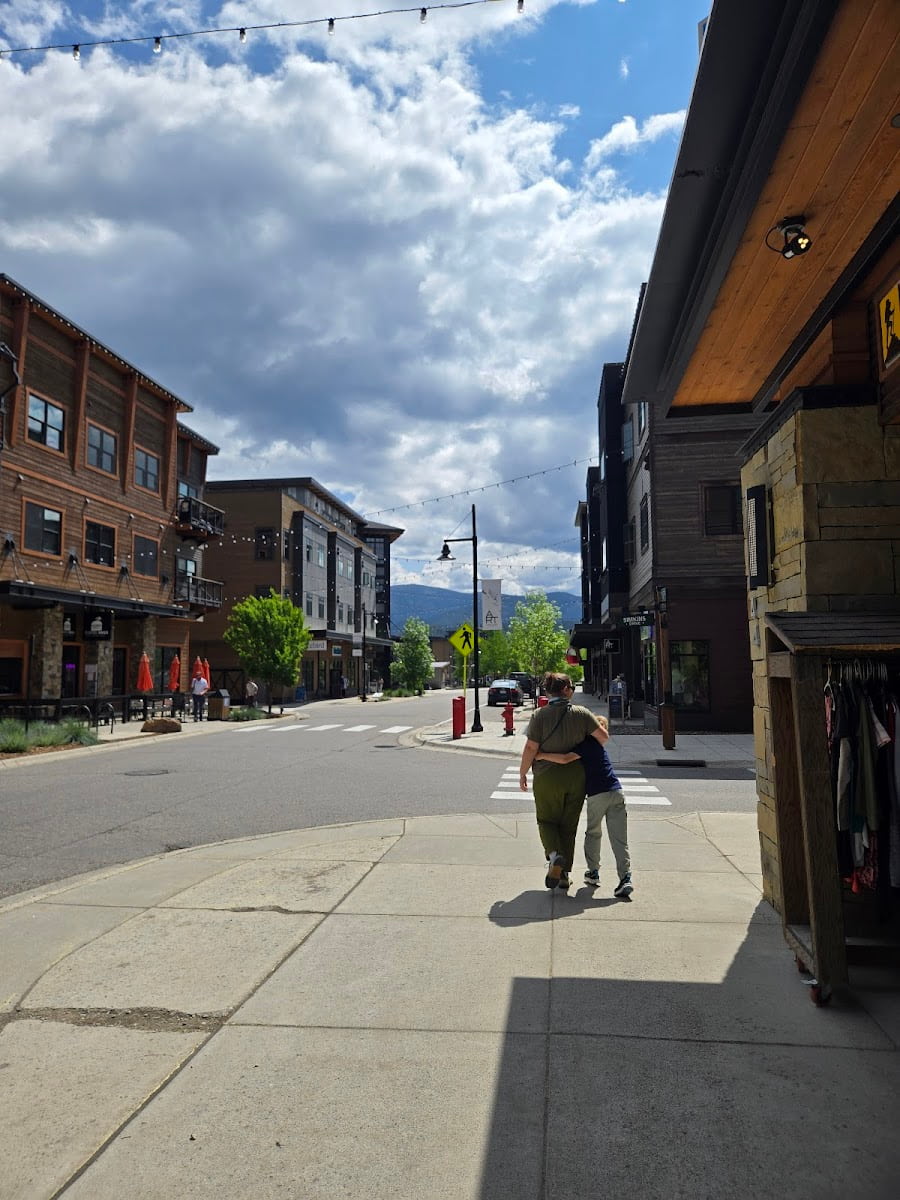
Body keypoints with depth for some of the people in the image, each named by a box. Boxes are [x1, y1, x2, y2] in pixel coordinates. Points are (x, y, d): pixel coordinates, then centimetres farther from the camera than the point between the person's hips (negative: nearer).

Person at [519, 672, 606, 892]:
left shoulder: (539, 715, -9)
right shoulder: (581, 713, -4)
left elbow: (531, 748, -11)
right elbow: (604, 736, -5)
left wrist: (522, 773, 0)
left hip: (547, 777, -2)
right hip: (576, 777, 2)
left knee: (547, 820, 15)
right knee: (569, 825, 14)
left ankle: (554, 854, -12)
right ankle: (564, 874, 16)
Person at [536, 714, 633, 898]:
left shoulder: (586, 743, -6)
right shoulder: (597, 743, 19)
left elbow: (565, 759, -19)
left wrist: (542, 756, -11)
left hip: (597, 795, -5)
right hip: (616, 793, 5)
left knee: (593, 833, 16)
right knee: (619, 838, 2)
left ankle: (593, 872, 22)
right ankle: (625, 878, -7)